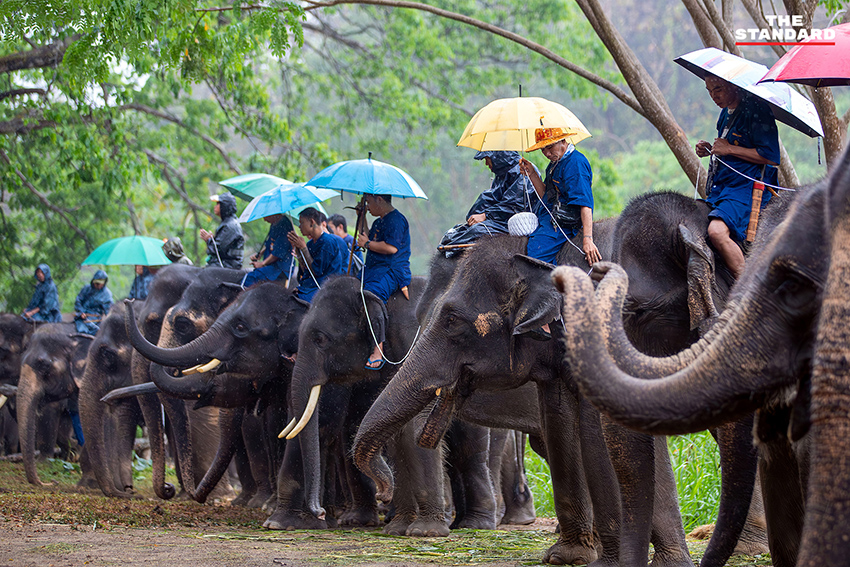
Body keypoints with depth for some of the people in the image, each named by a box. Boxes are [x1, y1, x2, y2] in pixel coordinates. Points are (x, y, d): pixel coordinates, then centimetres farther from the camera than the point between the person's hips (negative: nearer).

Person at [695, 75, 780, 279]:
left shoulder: (756, 109, -12)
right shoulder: (727, 111, 16)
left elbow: (772, 156, -18)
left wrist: (729, 149, -15)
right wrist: (709, 150, 9)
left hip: (746, 188, -10)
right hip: (719, 189, 10)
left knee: (717, 231, -33)